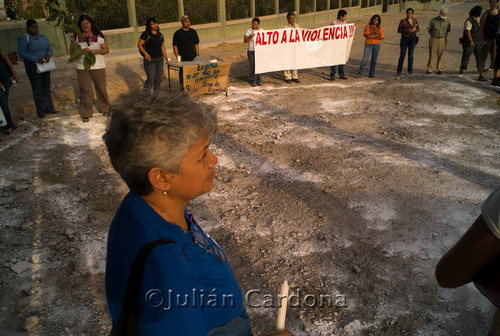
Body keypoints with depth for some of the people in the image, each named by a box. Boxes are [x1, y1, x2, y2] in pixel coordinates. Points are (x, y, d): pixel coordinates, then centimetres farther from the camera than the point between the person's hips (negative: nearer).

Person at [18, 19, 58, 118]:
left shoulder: (43, 37, 12)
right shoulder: (24, 38, -7)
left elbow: (50, 49, 14)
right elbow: (21, 53, -13)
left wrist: (48, 55, -10)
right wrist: (36, 59, -23)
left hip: (44, 65, 6)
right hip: (32, 66, -6)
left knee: (46, 87, 10)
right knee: (37, 89, -5)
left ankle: (49, 108, 17)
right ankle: (41, 111, -1)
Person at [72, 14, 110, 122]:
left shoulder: (98, 36, 1)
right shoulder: (76, 37, 5)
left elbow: (106, 50, 0)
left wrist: (96, 51, -18)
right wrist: (81, 51, -14)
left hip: (98, 66, 0)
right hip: (82, 67, 0)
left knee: (101, 88, 9)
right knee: (85, 90, -1)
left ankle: (105, 109, 29)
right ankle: (86, 114, 6)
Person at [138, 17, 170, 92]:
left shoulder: (160, 35, 11)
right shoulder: (146, 34, -6)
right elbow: (139, 45, -9)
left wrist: (166, 57, 8)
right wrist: (146, 54, -18)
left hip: (160, 59, 6)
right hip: (150, 60, -5)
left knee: (158, 78, 9)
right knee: (150, 79, -10)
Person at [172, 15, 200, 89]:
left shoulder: (193, 32, 10)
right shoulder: (177, 33, -2)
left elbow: (196, 44, 13)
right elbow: (175, 46, -3)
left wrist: (197, 55, 5)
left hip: (193, 58, 3)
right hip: (183, 59, -3)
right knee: (182, 74, 4)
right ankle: (183, 88, 16)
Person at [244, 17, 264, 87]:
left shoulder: (261, 30, 6)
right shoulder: (249, 31, -3)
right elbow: (245, 40, -8)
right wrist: (250, 37, -25)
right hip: (251, 50, -2)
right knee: (253, 66, -2)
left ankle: (259, 81, 10)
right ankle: (253, 81, 7)